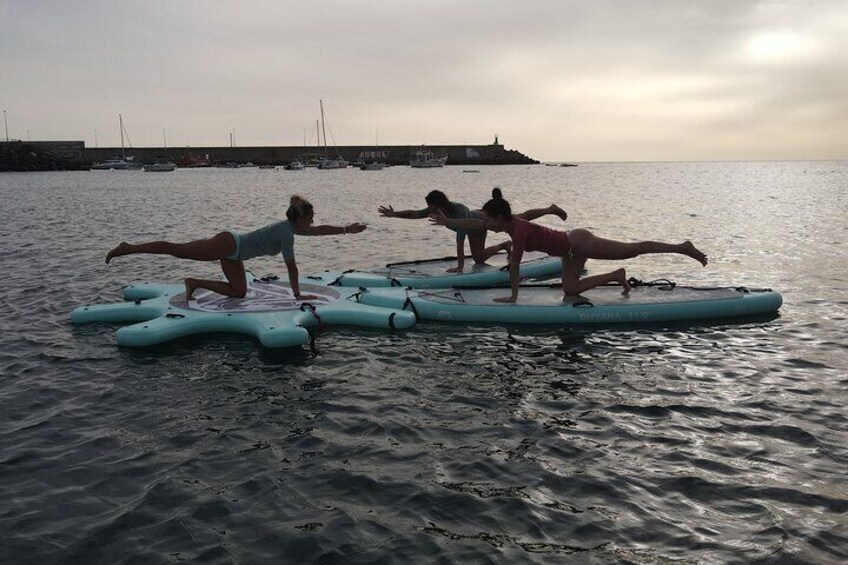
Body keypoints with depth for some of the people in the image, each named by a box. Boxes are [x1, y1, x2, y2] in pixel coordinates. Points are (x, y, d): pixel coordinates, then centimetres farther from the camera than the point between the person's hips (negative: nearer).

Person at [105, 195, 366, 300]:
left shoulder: (291, 227, 10)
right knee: (176, 249, -5)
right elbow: (291, 266, -15)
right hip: (228, 244, -9)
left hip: (232, 251, 9)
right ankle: (127, 247, 1)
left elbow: (319, 230, 21)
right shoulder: (287, 232, -17)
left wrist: (346, 229, 20)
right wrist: (297, 294, -9)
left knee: (239, 292, 6)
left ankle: (195, 283, 8)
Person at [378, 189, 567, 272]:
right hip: (475, 229, 7)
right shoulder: (436, 210, -28)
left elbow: (460, 242, -49)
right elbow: (415, 214, -26)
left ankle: (551, 209, 35)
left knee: (521, 220, 13)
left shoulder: (459, 212, -48)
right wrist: (394, 214, -40)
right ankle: (504, 246, 43)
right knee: (479, 259, 20)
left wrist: (460, 266, -48)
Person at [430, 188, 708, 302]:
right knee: (570, 290, 11)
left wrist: (513, 296, -13)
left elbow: (514, 266, -20)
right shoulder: (511, 223, 1)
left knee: (633, 249, -2)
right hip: (571, 250, 9)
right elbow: (475, 224, 10)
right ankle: (616, 276, 21)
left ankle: (684, 247, 8)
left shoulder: (519, 229, -24)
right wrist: (448, 221, 10)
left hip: (578, 243, -9)